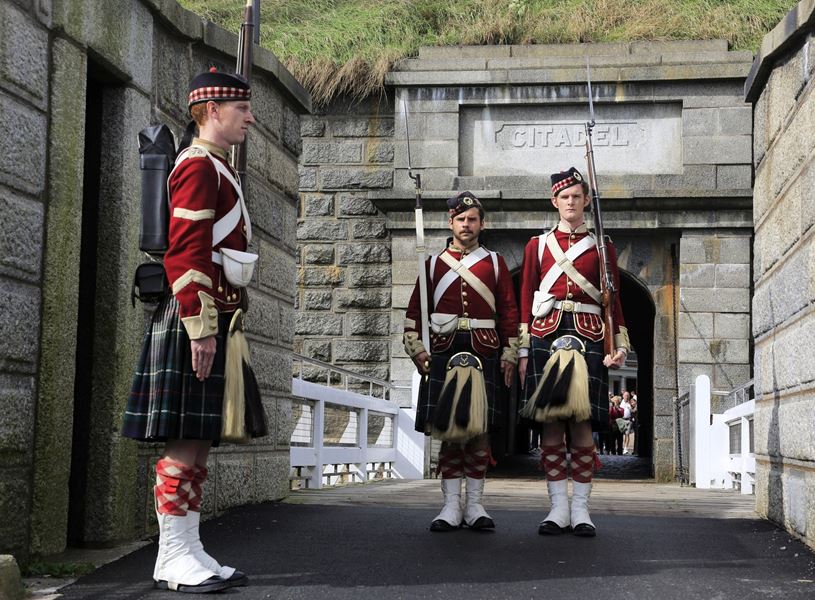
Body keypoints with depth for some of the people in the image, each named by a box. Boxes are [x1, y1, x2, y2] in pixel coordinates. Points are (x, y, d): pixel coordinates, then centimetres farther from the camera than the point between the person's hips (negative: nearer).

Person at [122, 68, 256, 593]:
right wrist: (201, 328, -22)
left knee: (199, 440, 9)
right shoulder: (199, 166, -8)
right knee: (185, 440, -8)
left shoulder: (218, 170, 23)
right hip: (195, 317, -10)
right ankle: (175, 558, -4)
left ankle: (188, 551, 13)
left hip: (215, 318, 10)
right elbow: (187, 254, -18)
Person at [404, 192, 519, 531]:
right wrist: (416, 348, -1)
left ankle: (474, 506, 5)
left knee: (479, 430, -2)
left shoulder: (495, 263, 12)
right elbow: (415, 310, 10)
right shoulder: (433, 263, 12)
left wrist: (509, 354, 4)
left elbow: (509, 312, 10)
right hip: (443, 352, 0)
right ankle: (452, 506, 2)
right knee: (447, 430, -2)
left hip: (484, 352, 0)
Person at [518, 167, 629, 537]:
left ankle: (580, 510, 2)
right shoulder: (538, 245, 12)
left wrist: (620, 346, 0)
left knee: (582, 423, -4)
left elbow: (613, 301, 11)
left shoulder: (601, 248, 12)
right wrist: (524, 351, 3)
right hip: (546, 335, 1)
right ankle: (558, 508, 4)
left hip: (587, 336, 0)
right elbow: (526, 301, 10)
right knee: (551, 424, -2)